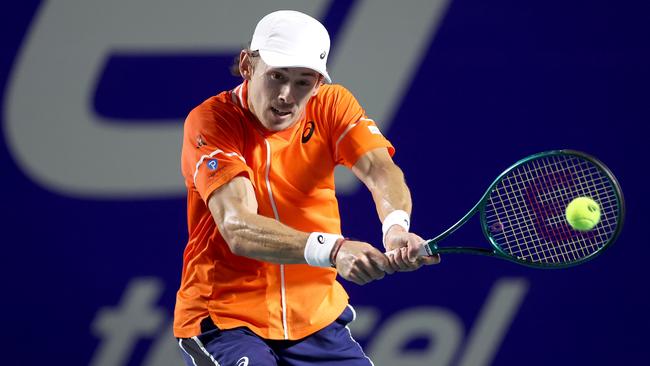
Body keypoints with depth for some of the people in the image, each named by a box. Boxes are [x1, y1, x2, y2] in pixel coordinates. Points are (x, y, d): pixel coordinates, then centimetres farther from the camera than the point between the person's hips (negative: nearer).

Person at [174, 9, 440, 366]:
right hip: (223, 319, -5)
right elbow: (238, 229, -29)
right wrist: (332, 250, -45)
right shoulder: (211, 121, -16)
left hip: (316, 317, 5)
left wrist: (396, 226, -43)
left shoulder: (331, 106, -2)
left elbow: (380, 170, -19)